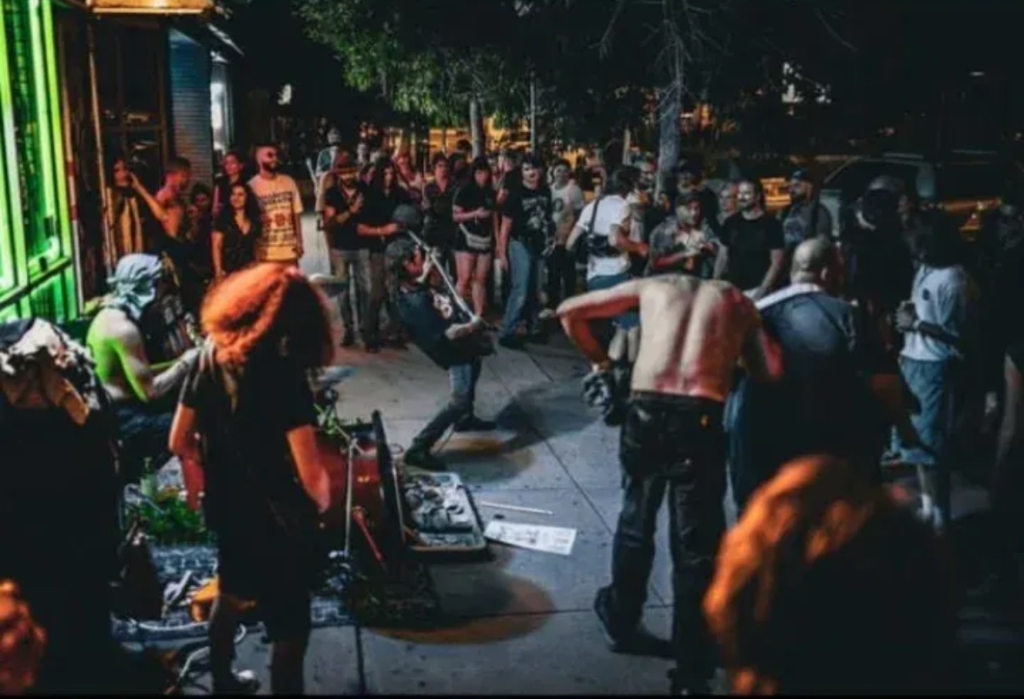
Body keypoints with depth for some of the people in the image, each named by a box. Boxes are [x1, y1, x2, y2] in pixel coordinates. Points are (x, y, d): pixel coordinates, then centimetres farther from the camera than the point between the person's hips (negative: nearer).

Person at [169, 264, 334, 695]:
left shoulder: (210, 356, -5)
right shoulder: (282, 373, -24)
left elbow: (179, 442, 3)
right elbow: (311, 476, -29)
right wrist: (323, 505, -7)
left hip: (224, 508, 8)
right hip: (275, 519, -8)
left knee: (232, 595, 32)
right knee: (289, 628, 10)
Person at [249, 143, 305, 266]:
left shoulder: (289, 182, 5)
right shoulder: (252, 186, -7)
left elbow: (296, 213, 10)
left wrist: (299, 241, 6)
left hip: (289, 251, 4)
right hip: (265, 253, -4)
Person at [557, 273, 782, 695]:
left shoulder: (653, 286, 21)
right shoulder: (736, 300, 20)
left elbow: (570, 311, 22)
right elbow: (771, 370, 9)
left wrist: (599, 360, 33)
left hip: (647, 411, 2)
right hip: (700, 419, -2)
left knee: (636, 518, 23)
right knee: (696, 545, 6)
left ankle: (621, 621, 40)